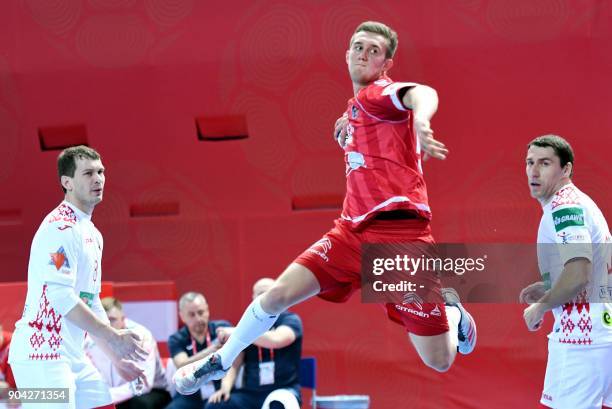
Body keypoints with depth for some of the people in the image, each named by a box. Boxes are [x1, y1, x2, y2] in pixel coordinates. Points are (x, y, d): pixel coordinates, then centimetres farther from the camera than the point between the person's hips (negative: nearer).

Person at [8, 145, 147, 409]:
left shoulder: (93, 235, 17)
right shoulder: (61, 227, -14)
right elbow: (61, 296, -23)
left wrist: (116, 356, 21)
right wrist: (113, 336, -21)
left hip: (74, 356, 10)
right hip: (41, 355, -10)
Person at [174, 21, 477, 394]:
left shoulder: (377, 94, -7)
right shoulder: (356, 107, 19)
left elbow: (423, 93, -34)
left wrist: (420, 121, -55)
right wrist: (348, 135, 20)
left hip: (399, 230, -7)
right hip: (353, 229, 7)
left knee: (439, 362, -8)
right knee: (279, 294, -7)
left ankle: (454, 316, 29)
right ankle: (220, 363, 16)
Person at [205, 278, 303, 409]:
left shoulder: (290, 320, 0)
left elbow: (276, 340, -24)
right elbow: (233, 363, 5)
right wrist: (225, 387, -16)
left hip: (283, 390, -4)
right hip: (251, 393, 4)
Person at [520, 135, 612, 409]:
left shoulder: (564, 207, -14)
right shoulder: (580, 203, 17)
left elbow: (578, 277, -25)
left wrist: (540, 307, -10)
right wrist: (548, 288, 19)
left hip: (580, 341, -10)